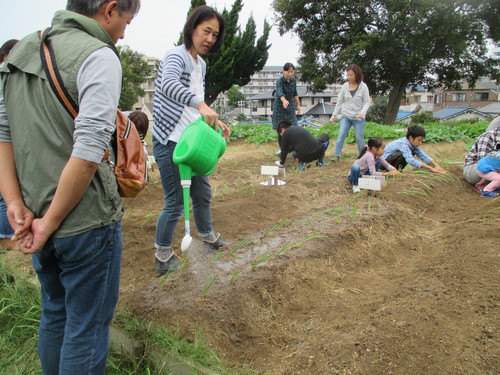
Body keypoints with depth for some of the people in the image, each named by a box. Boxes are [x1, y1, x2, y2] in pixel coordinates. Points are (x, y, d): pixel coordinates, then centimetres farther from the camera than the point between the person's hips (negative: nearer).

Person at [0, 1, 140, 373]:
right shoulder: (99, 56, -14)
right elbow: (88, 151, -24)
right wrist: (50, 223, -14)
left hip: (37, 217, 8)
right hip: (84, 222, -7)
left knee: (54, 314, 25)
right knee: (87, 326, 10)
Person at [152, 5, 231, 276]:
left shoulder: (201, 64, 13)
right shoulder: (176, 56, -14)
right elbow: (168, 84, -38)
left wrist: (215, 121, 8)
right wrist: (201, 104, -50)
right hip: (169, 142, -9)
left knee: (202, 193, 20)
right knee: (175, 202, -2)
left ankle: (208, 238, 42)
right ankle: (162, 259, 16)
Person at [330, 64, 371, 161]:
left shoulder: (363, 86, -5)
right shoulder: (345, 86, 2)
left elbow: (367, 101, -5)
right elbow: (339, 101, 9)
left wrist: (363, 111, -23)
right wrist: (335, 114, 8)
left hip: (358, 118, -2)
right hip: (345, 116, 2)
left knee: (359, 138, 4)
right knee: (341, 136, -7)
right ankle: (336, 156, -4)